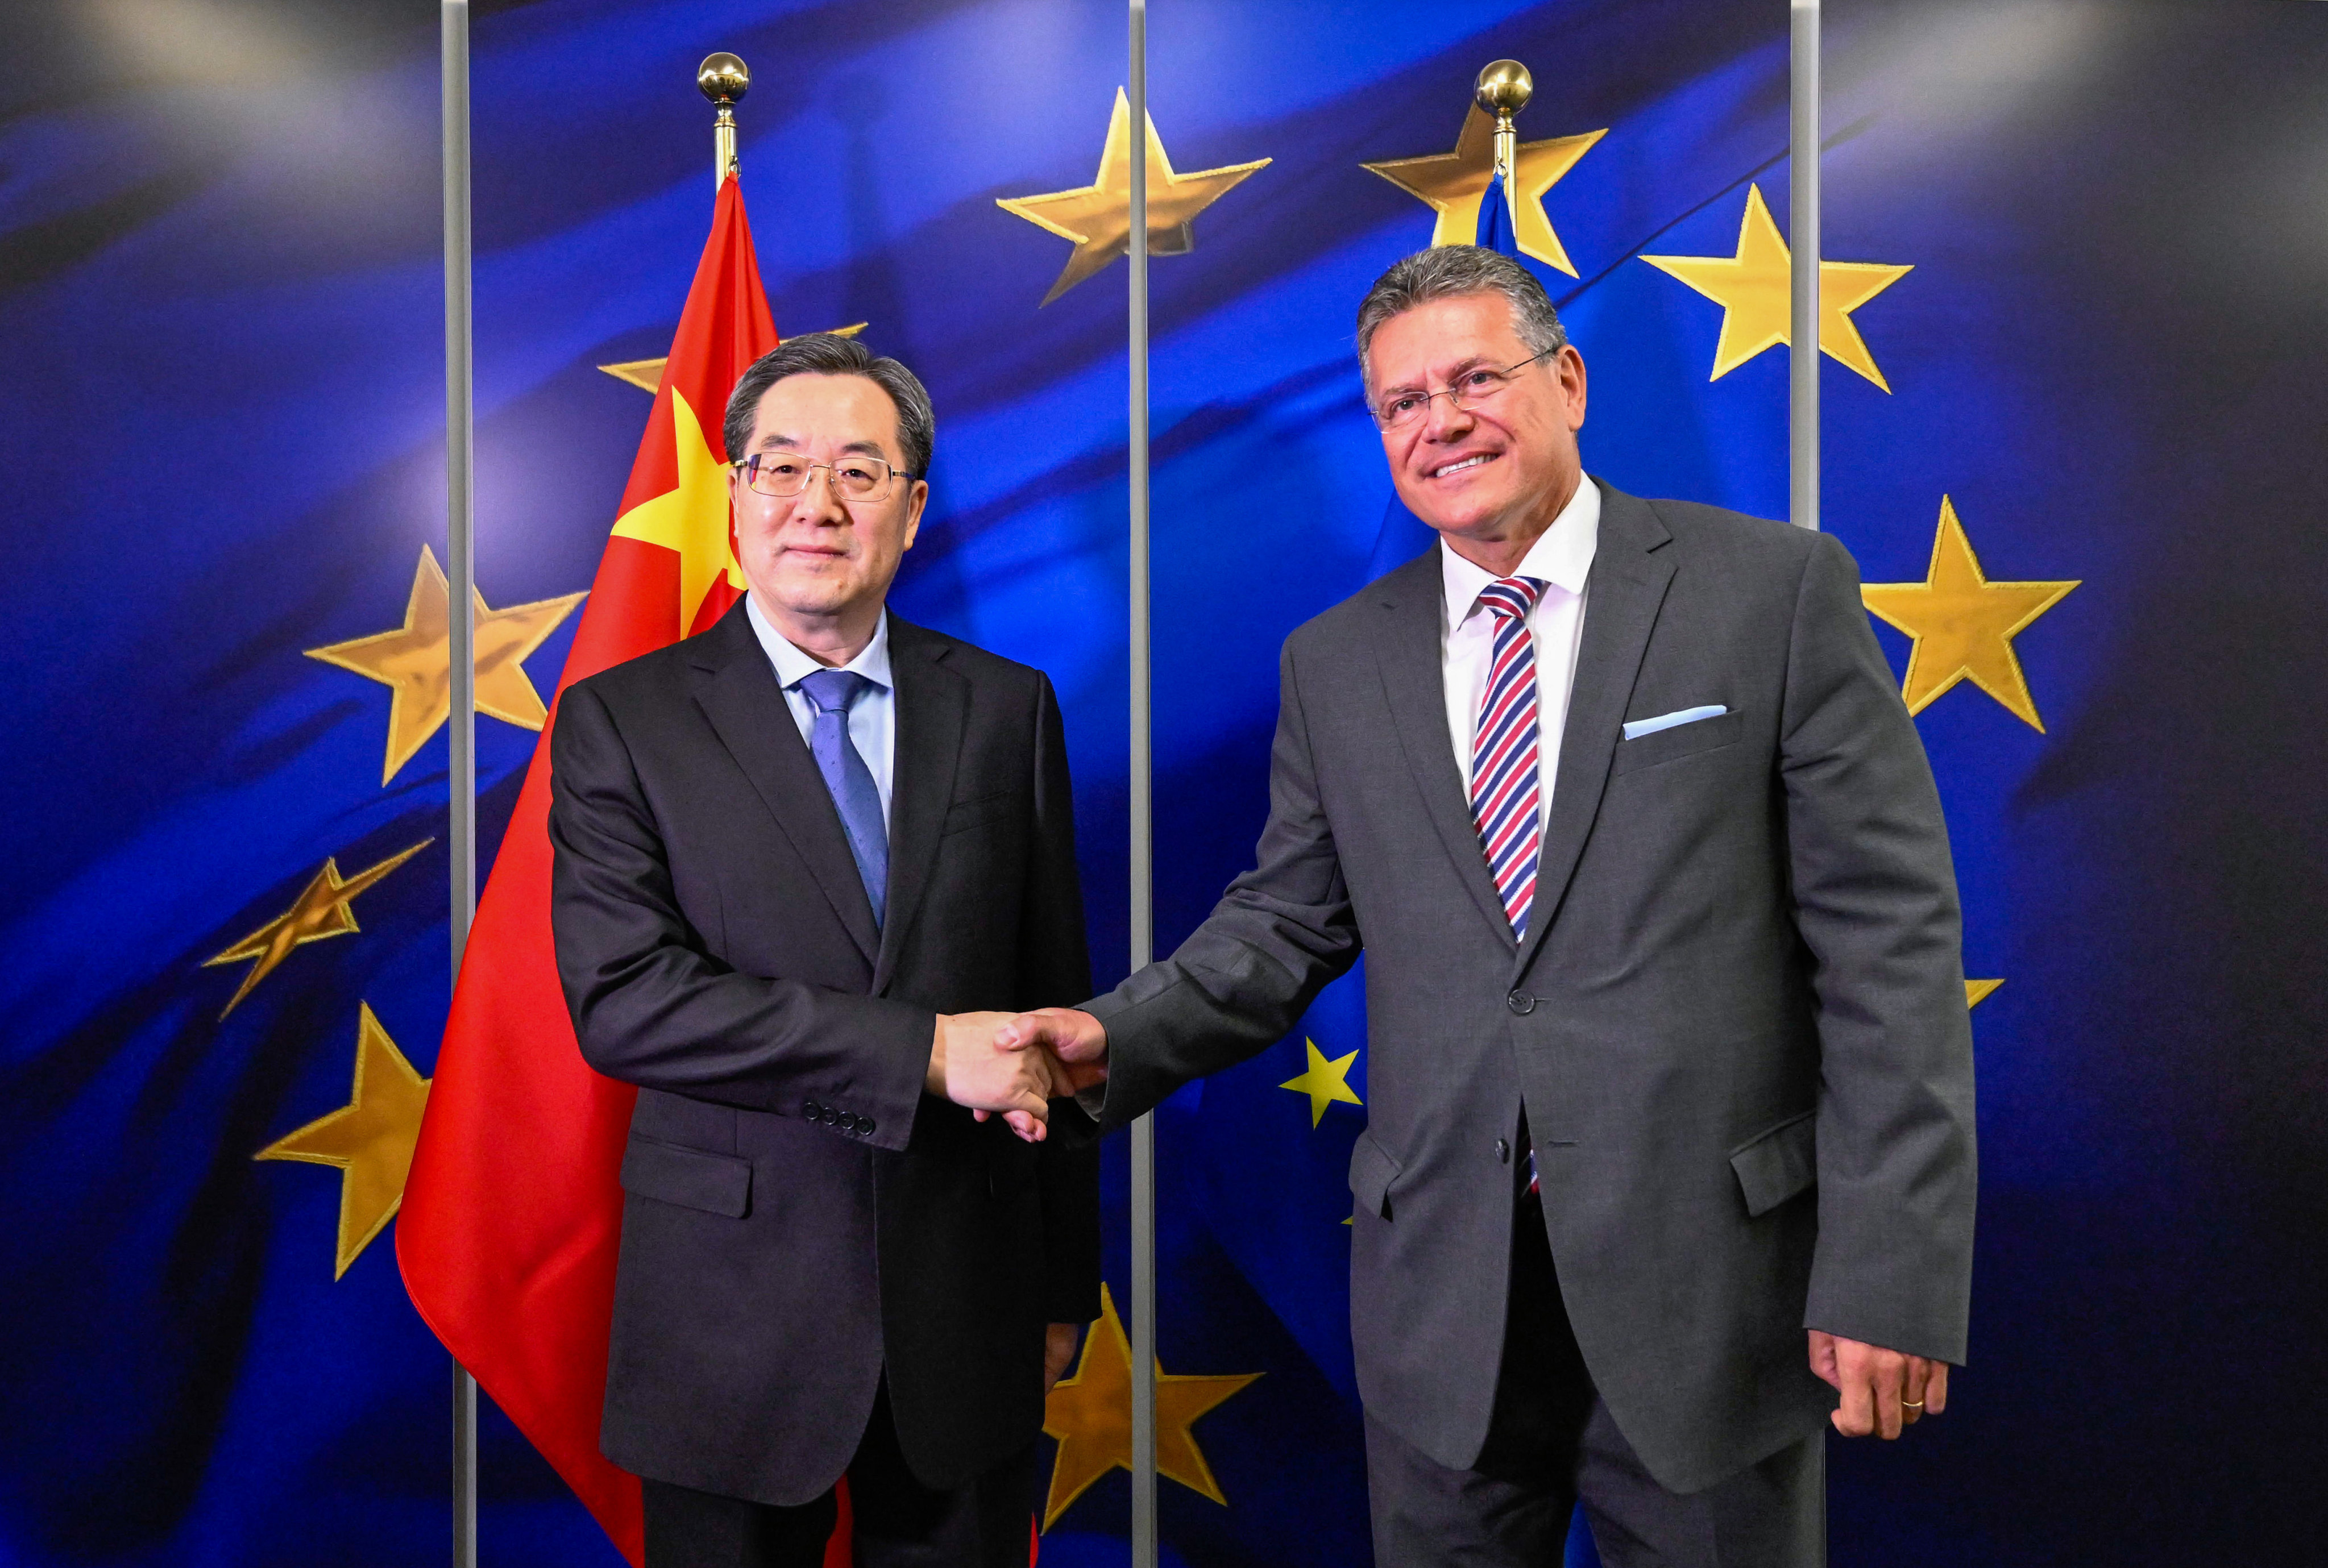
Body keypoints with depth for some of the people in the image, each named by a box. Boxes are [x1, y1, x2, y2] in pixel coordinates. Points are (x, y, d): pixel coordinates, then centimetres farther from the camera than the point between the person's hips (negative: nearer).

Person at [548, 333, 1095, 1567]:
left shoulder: (1009, 709, 2)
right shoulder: (622, 721, -4)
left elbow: (1054, 996, 4)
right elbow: (620, 997, -16)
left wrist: (1065, 1283, 7)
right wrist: (923, 1050, -22)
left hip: (967, 1296, 2)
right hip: (736, 1309, -1)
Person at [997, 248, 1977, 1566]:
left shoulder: (1777, 589, -4)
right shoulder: (1334, 662, 6)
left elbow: (1888, 933, -7)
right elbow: (1288, 923, 8)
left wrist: (1892, 1271, -11)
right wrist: (1120, 1039, -10)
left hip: (1713, 1273, -2)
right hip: (1439, 1293, 3)